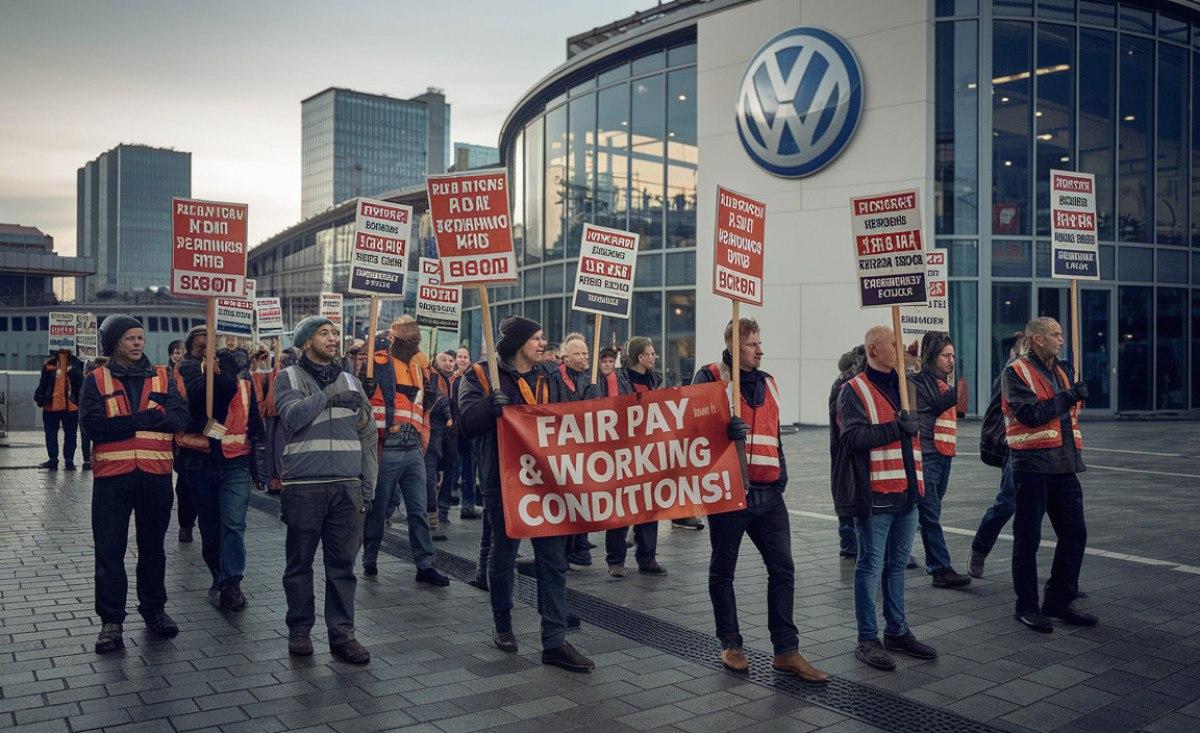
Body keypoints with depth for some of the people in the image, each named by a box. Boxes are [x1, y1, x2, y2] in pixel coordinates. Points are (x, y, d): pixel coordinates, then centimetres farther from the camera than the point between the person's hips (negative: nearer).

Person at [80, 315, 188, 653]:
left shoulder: (161, 377, 8)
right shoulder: (96, 380, 3)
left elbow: (179, 418, -6)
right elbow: (92, 424, -12)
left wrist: (125, 422, -15)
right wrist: (147, 419, -15)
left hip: (156, 474, 2)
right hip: (111, 476, -2)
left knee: (153, 546, 13)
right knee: (109, 550, 2)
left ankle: (154, 609, 27)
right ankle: (111, 621, 11)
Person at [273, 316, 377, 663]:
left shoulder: (350, 382, 14)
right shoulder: (289, 378, 3)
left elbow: (367, 436, 13)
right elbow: (292, 415, -17)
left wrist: (368, 486, 8)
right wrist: (329, 398, -9)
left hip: (347, 486, 3)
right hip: (303, 487, -3)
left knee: (343, 563, 5)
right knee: (300, 562, 7)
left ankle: (342, 634, 12)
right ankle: (299, 630, 21)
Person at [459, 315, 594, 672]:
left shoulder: (548, 379, 14)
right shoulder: (482, 375, -2)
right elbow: (468, 421, -14)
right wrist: (492, 404, -31)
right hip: (504, 481, -4)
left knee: (553, 560, 0)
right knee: (503, 555, 11)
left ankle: (554, 642, 4)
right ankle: (503, 626, 32)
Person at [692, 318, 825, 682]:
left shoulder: (767, 382, 16)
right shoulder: (711, 377, -4)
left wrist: (782, 472, 14)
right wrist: (725, 428, -30)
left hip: (768, 493, 6)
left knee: (782, 568, 2)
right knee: (723, 570, 8)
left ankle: (786, 651, 9)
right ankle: (730, 644, 23)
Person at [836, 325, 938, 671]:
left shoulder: (903, 386, 17)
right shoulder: (855, 390, -8)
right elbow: (852, 436, -20)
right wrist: (896, 427, -22)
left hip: (906, 491, 8)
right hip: (875, 494, -8)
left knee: (898, 563, 16)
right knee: (871, 565, -2)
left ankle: (897, 631, 27)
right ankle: (867, 639, 6)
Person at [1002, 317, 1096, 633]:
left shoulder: (1062, 371, 17)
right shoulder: (1016, 372, -7)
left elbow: (1075, 406, 30)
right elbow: (1031, 414, -18)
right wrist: (1068, 397, -13)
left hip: (1064, 465, 8)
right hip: (1032, 466, -7)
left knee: (1074, 533, 9)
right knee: (1027, 538, 1)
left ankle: (1059, 601, 23)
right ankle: (1027, 607, 11)